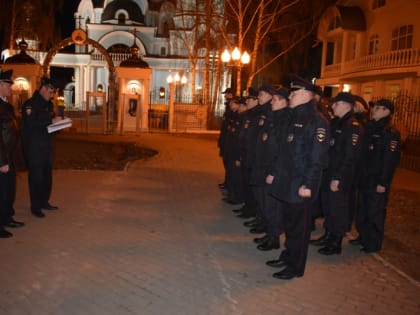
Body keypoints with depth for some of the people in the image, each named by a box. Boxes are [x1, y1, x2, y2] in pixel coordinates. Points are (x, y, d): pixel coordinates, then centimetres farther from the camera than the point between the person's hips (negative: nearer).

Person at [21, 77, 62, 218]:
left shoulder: (48, 104, 16)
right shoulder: (30, 104, -10)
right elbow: (31, 123, -22)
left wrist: (58, 122, 1)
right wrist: (51, 121, -23)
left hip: (47, 145, 8)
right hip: (34, 147, -8)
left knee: (47, 175, 11)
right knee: (36, 176, -2)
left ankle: (44, 202, 24)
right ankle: (35, 207, 7)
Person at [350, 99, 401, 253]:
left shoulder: (391, 133, -12)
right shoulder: (370, 128, 11)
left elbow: (391, 159, -16)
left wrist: (383, 182, -19)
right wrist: (360, 175, 10)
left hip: (378, 181, -7)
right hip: (365, 178, 7)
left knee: (375, 212, 3)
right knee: (362, 210, 15)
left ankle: (374, 243, 16)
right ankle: (363, 237, 31)